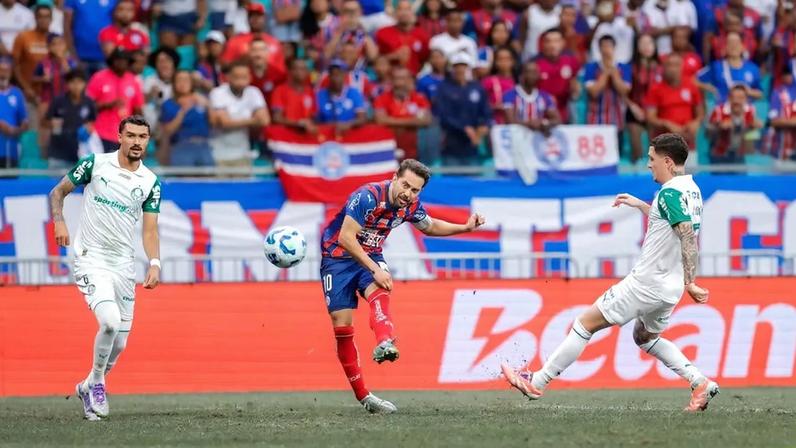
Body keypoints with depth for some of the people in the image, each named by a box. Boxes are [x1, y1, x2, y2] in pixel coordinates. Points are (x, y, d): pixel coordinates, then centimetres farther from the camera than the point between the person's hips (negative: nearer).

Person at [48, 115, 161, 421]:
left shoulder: (151, 182, 4)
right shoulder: (95, 164, -4)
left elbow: (150, 230, 3)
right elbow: (58, 192, 6)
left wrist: (154, 263, -14)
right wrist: (59, 222, -13)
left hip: (124, 265, 4)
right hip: (91, 260, -4)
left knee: (119, 344, 6)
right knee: (110, 321, -26)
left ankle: (88, 388, 32)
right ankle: (97, 382, -3)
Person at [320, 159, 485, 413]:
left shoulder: (411, 206, -7)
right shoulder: (367, 197, -27)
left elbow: (430, 226, 17)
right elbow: (346, 238, -30)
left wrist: (465, 227, 3)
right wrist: (375, 269, -33)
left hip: (370, 256, 4)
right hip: (337, 255, -4)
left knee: (380, 294, -30)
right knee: (342, 326, -9)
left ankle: (384, 344, -58)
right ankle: (362, 396, -1)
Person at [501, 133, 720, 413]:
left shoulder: (670, 193, -19)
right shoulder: (691, 189, 10)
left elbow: (689, 237, -27)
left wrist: (690, 282, -30)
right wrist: (641, 205, 29)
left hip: (647, 282, -9)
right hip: (669, 289, 9)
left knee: (586, 324, 0)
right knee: (645, 336, 29)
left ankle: (537, 382, 4)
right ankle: (700, 383, 14)